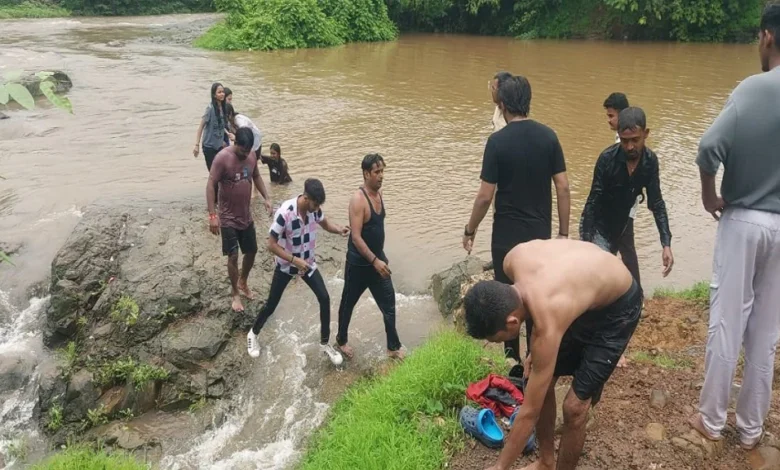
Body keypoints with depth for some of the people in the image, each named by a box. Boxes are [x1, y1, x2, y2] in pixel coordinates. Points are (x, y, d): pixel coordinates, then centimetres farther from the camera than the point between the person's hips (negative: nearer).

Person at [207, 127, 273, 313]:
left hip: (246, 215, 6)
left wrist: (266, 197, 4)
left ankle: (243, 283, 38)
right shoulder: (222, 158, -21)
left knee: (252, 251, 14)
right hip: (228, 218, -6)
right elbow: (211, 186, -19)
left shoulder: (252, 155, -3)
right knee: (233, 256, -4)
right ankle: (235, 293, 16)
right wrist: (212, 215, -23)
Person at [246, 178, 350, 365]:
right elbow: (272, 245, -26)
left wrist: (339, 229, -15)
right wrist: (295, 260, -32)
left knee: (324, 299, -5)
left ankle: (325, 344, 10)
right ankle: (253, 334, 37)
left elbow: (325, 223, 6)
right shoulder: (285, 212, -32)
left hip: (308, 263, 4)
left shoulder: (314, 208, -15)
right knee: (271, 305, 9)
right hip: (285, 265, -4)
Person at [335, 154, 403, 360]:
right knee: (348, 304, 14)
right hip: (359, 263, -7)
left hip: (378, 259, 7)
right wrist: (375, 261, -30)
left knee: (389, 303, 10)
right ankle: (341, 340, 36)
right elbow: (356, 237, -27)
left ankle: (393, 347, 24)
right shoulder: (358, 199, -24)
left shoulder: (379, 193, 2)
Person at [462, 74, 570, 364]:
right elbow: (563, 187, -2)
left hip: (507, 235, -4)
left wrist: (470, 230, 1)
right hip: (540, 234, 4)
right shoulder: (548, 136, -2)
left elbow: (485, 196, -13)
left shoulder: (497, 141, -14)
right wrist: (564, 232, 7)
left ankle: (513, 360, 20)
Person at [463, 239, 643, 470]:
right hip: (582, 290, 7)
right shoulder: (513, 260, -24)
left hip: (618, 308, -7)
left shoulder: (548, 323, -38)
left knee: (574, 406, -8)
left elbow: (529, 412, -26)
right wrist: (536, 350, 2)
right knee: (541, 385, 7)